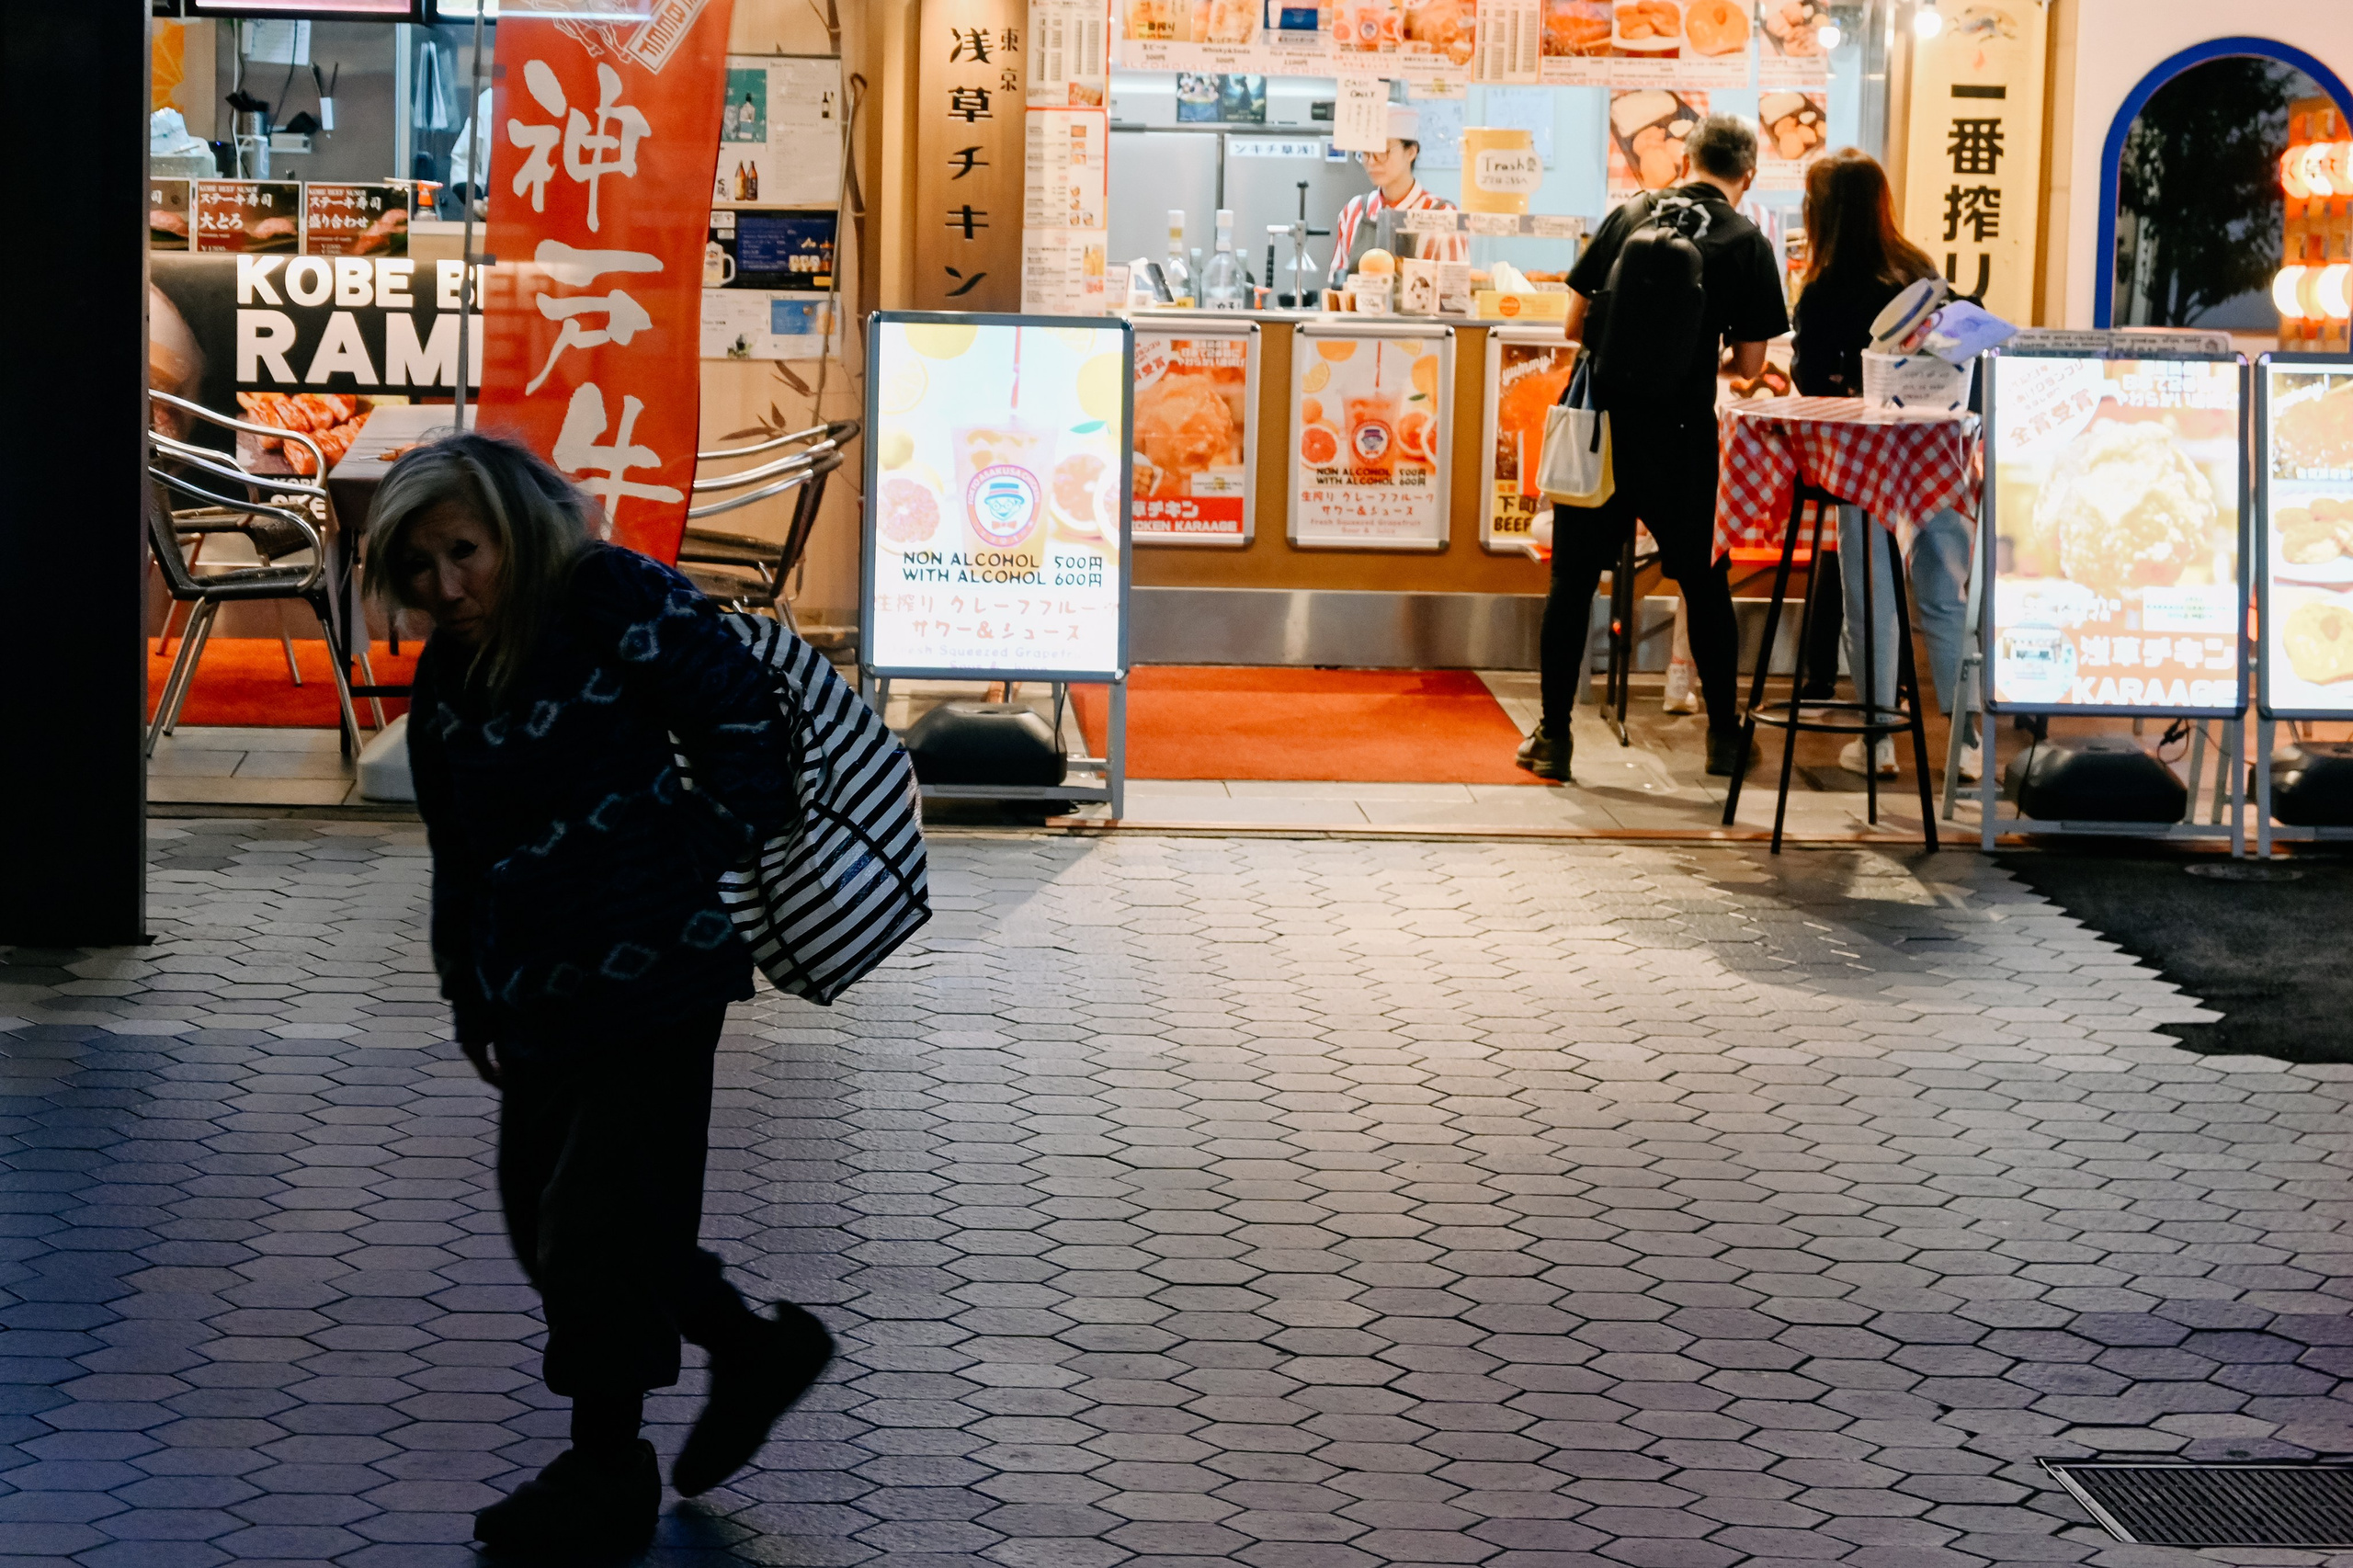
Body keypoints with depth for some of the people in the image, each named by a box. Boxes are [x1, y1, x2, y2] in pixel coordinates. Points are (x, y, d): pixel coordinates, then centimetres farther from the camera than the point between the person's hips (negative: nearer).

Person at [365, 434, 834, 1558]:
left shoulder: (617, 604, -15)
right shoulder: (450, 674, 8)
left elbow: (746, 726, -13)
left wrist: (702, 870, -10)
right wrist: (472, 997, 16)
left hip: (649, 976, -8)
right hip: (540, 993, 8)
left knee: (601, 1217, -2)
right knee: (542, 1207, 13)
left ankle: (607, 1473, 14)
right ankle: (753, 1348, 31)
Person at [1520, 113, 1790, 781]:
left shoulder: (1630, 215, 6)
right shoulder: (1746, 243, -1)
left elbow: (1575, 326, 8)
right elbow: (1749, 364, 0)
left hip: (1600, 419, 2)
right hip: (1678, 432, -1)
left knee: (1574, 579, 9)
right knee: (1705, 584, 14)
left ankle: (1553, 737, 9)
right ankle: (1724, 736, 20)